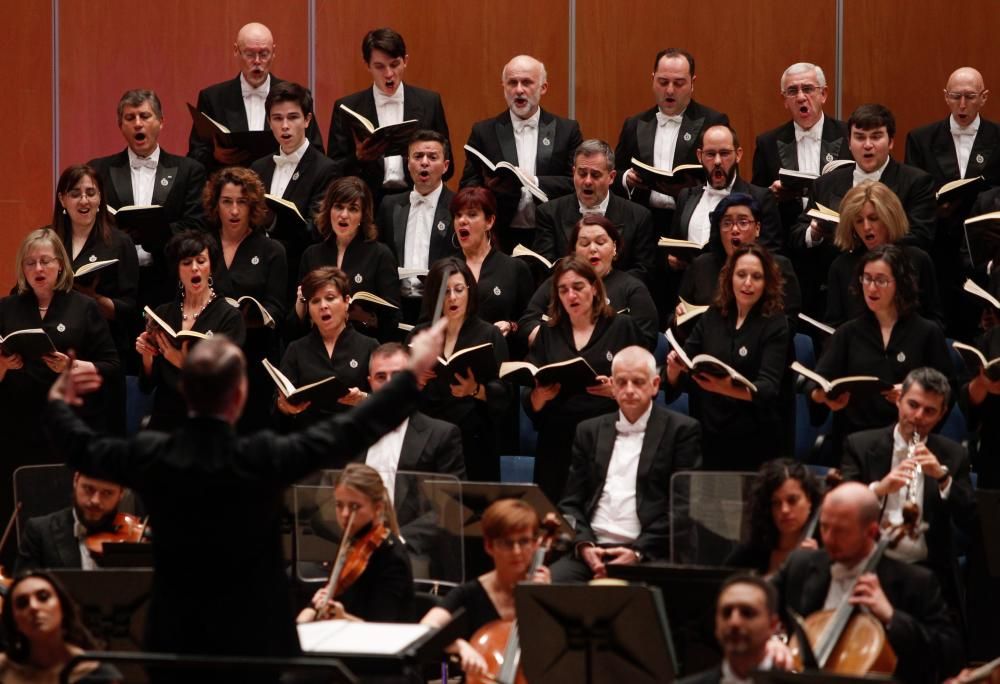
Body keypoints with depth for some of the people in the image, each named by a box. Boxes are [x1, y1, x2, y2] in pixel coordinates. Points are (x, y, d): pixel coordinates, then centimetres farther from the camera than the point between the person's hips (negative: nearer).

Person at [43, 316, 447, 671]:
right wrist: (414, 372, -5)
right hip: (253, 641, -4)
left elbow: (81, 449, 13)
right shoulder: (261, 458, -19)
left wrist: (58, 402, 35)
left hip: (175, 640, 4)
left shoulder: (151, 456, -7)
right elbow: (350, 433, -13)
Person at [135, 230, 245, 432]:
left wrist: (185, 363, -24)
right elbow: (147, 384, 11)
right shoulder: (163, 314, 11)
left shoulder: (229, 316, 0)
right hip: (164, 420, 3)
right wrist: (147, 356, -8)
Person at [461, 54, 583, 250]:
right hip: (503, 239, 0)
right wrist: (489, 188, -16)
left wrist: (535, 182, -14)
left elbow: (578, 183, 0)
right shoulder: (484, 132, 8)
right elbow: (467, 188, 6)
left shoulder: (567, 130, 7)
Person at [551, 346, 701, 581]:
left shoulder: (682, 430, 7)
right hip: (591, 551, 4)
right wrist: (584, 545, -5)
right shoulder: (590, 431, 19)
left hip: (648, 554, -4)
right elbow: (571, 502, 15)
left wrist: (638, 552, -11)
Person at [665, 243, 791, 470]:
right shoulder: (711, 317, 5)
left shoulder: (775, 325, -5)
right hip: (709, 439, 3)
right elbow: (674, 381, 5)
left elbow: (769, 388, -17)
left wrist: (728, 389, -36)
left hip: (755, 443, -3)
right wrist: (674, 368, -18)